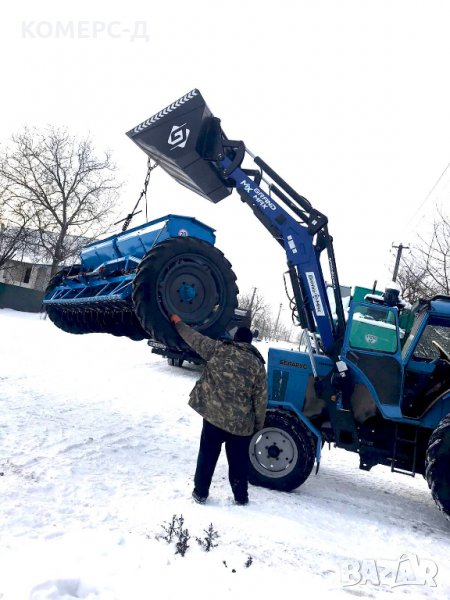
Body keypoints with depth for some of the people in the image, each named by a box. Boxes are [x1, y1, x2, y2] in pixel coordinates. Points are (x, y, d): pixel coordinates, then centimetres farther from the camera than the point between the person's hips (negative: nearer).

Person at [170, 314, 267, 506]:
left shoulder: (218, 348, -2)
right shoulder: (257, 363, 0)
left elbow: (194, 338, 9)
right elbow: (261, 399, 0)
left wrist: (178, 322, 25)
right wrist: (259, 424, 11)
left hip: (213, 416, 0)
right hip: (241, 423, 0)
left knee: (207, 454, 16)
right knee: (239, 459, 16)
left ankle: (200, 493, 25)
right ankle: (241, 496, 27)